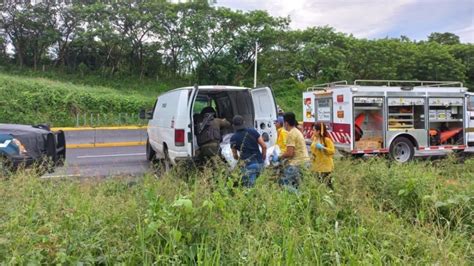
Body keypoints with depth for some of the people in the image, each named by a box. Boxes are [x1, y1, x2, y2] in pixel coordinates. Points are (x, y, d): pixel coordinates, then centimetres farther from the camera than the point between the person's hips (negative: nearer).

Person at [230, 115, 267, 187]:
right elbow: (264, 146, 2)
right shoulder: (253, 131, 5)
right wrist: (263, 159, 16)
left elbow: (235, 156, 11)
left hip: (249, 165, -4)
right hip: (259, 163, 4)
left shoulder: (233, 138, 0)